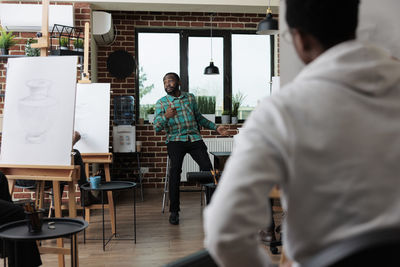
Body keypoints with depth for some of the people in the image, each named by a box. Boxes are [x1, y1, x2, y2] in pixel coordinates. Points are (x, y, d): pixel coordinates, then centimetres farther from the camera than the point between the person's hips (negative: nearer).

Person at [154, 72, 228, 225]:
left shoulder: (190, 98, 16)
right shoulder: (161, 103, 7)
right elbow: (157, 127, -4)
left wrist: (215, 127, 22)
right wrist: (166, 116, -24)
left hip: (194, 138, 2)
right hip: (175, 140, -2)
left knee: (207, 167, -17)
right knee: (175, 169, -24)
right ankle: (174, 211, -14)